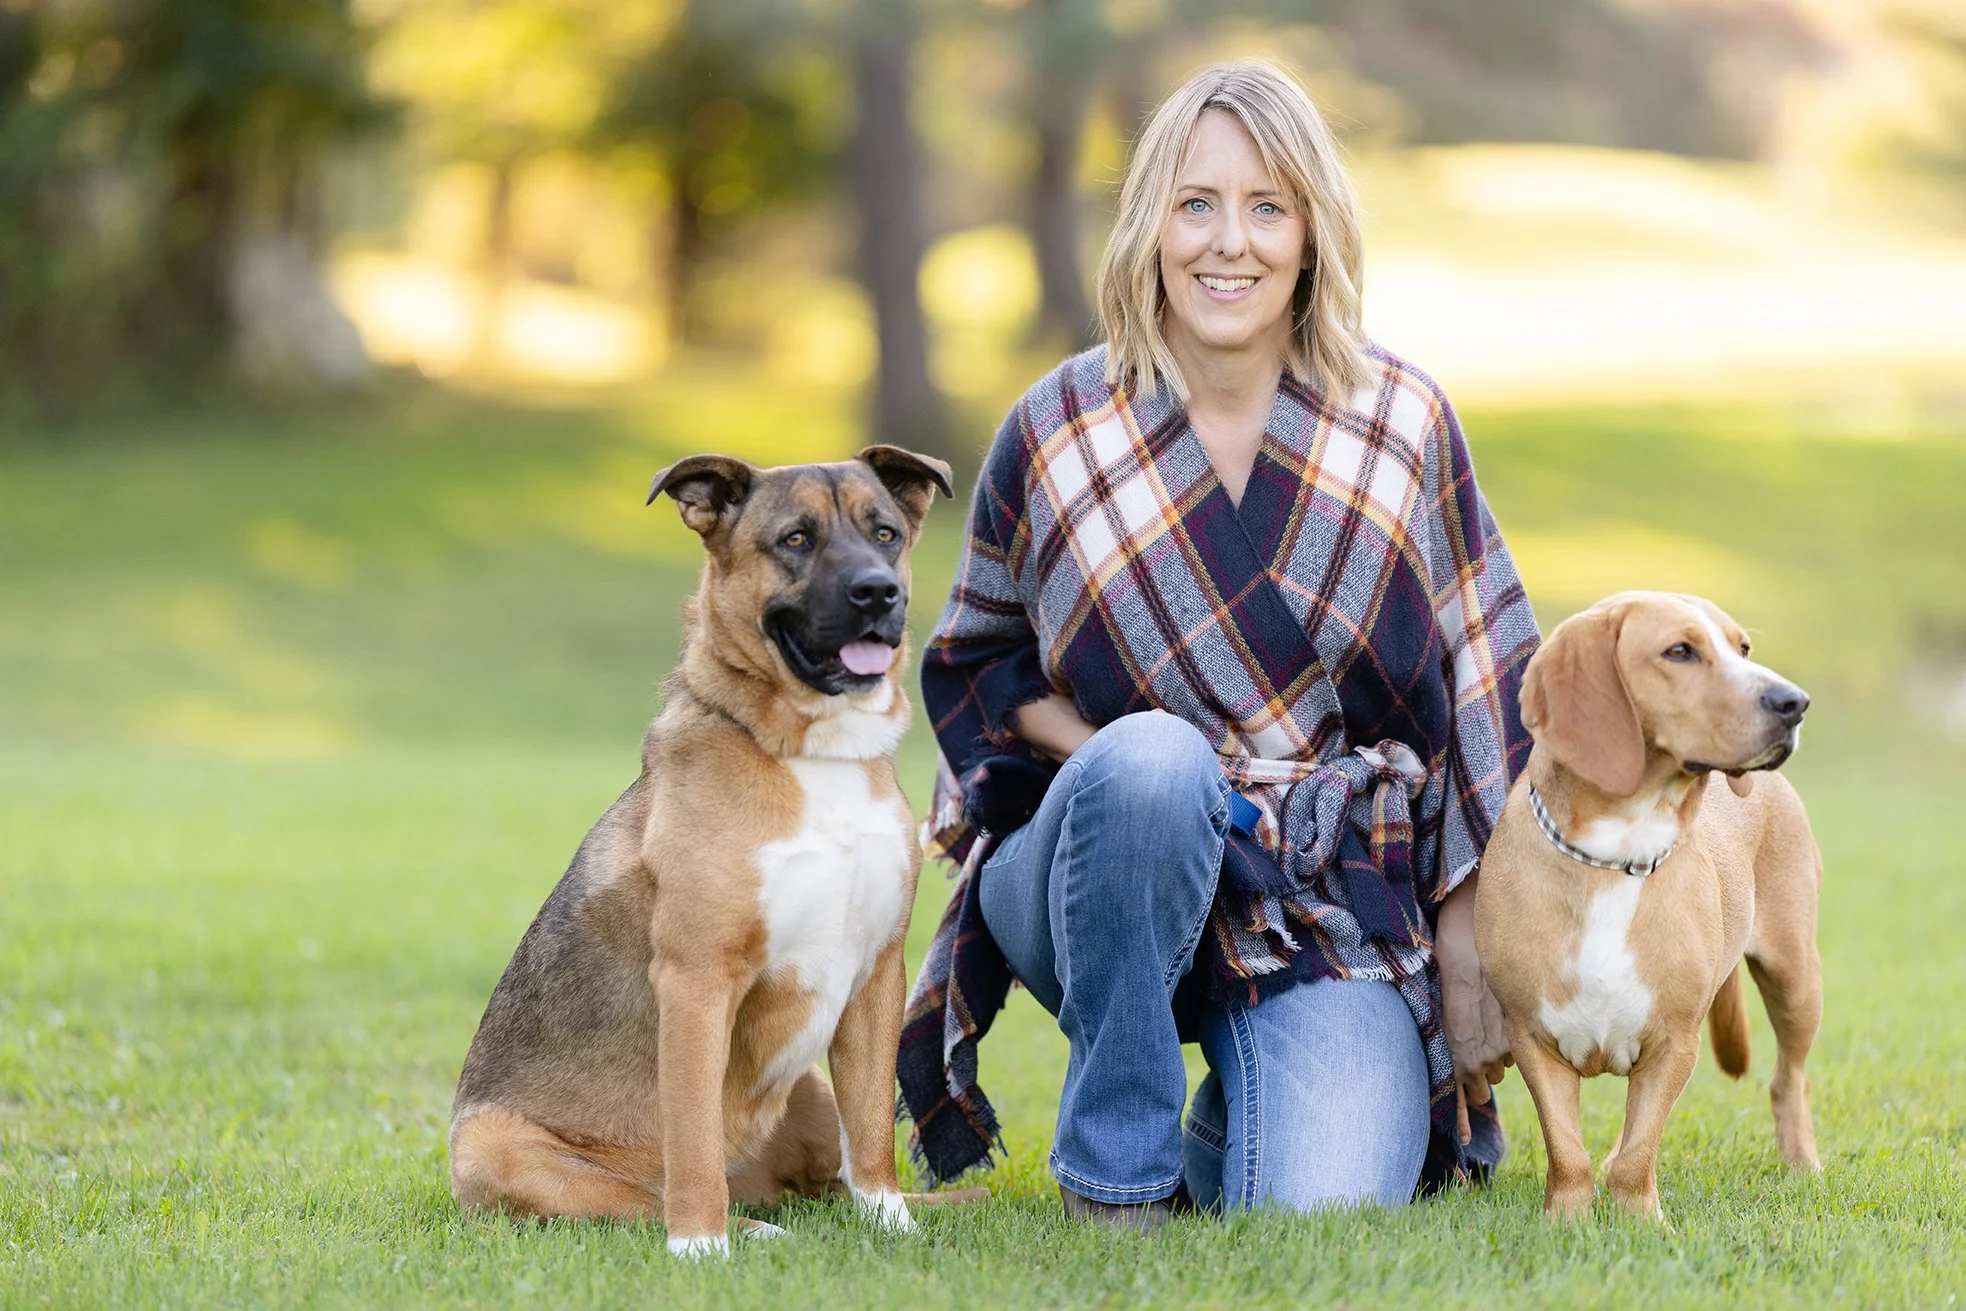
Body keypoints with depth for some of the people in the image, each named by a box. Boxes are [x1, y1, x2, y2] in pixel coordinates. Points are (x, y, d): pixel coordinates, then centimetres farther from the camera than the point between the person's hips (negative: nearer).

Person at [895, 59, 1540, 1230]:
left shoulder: (1403, 423, -1)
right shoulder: (1058, 434, -3)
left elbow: (1483, 691, 3)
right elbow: (975, 662, 9)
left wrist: (1468, 948, 0)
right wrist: (1114, 759, -11)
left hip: (1334, 902, 0)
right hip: (1108, 881, 0)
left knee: (1317, 1212, -24)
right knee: (1155, 759, -36)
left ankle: (1243, 1110, 16)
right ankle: (1116, 1163, -17)